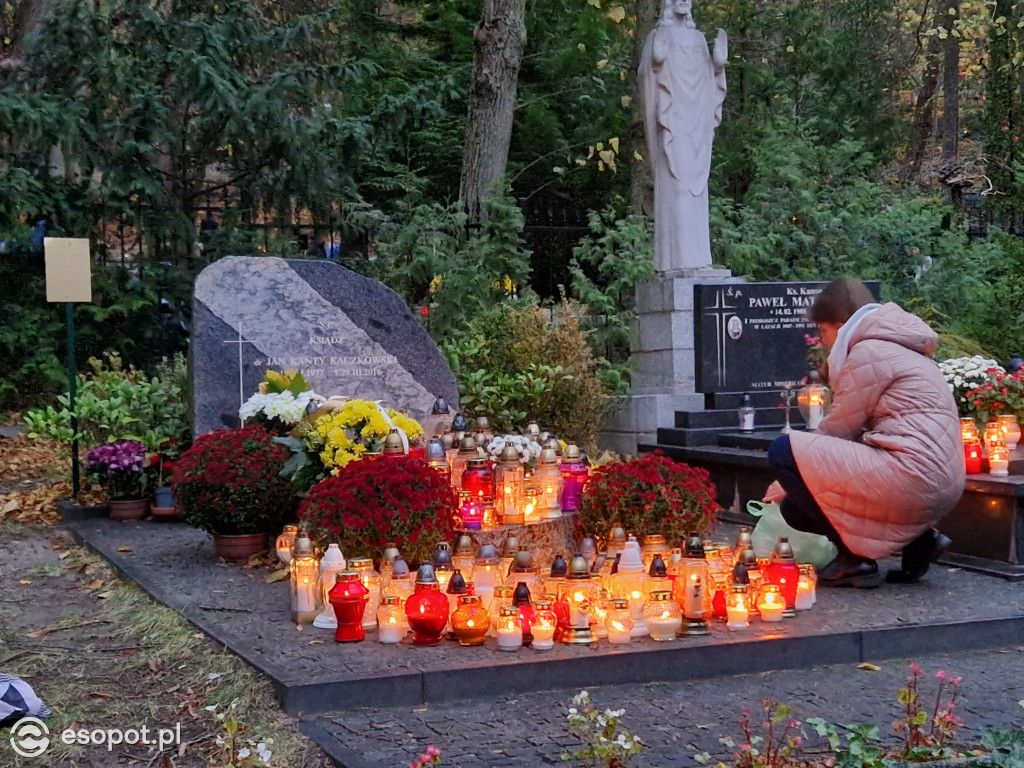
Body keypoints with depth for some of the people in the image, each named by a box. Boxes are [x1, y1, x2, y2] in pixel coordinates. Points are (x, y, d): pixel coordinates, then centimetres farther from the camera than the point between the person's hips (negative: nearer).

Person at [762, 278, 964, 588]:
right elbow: (852, 431, 22)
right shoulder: (898, 348, 24)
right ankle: (917, 538, 12)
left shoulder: (869, 352, -7)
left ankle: (854, 558, -6)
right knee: (797, 508, 17)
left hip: (913, 476, -11)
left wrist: (789, 480, 9)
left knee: (784, 450, -10)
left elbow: (838, 430, -6)